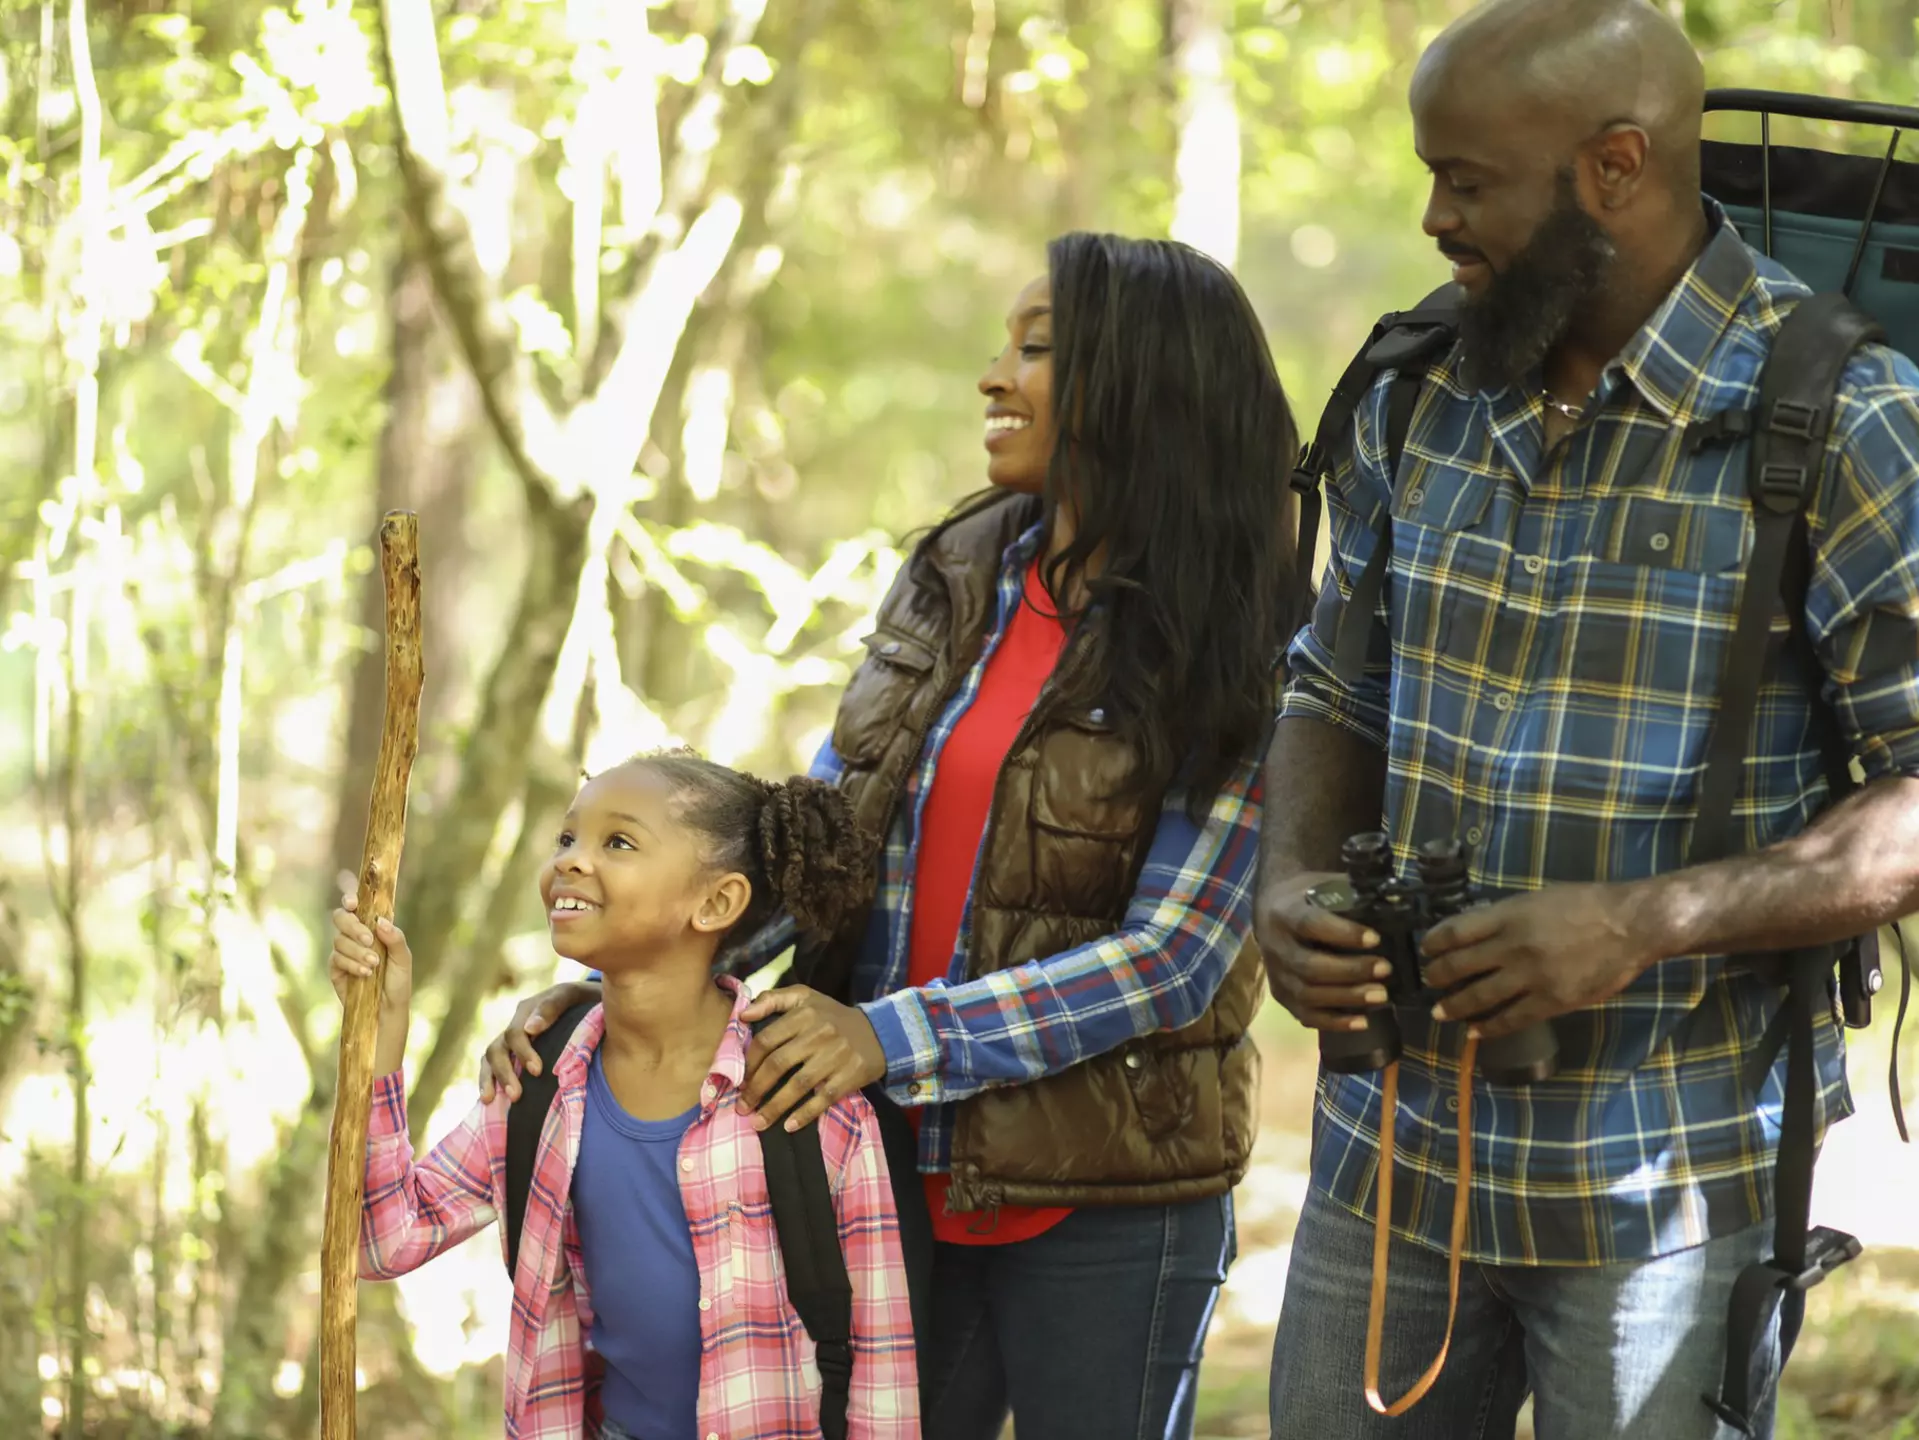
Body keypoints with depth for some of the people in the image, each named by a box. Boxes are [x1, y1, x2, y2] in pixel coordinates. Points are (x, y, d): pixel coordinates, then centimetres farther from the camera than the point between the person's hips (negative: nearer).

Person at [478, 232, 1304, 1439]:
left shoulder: (1233, 659, -11)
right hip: (898, 1173, 5)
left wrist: (896, 1036, -24)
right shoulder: (955, 580, 5)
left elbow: (1173, 962, -16)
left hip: (1103, 1207, -5)